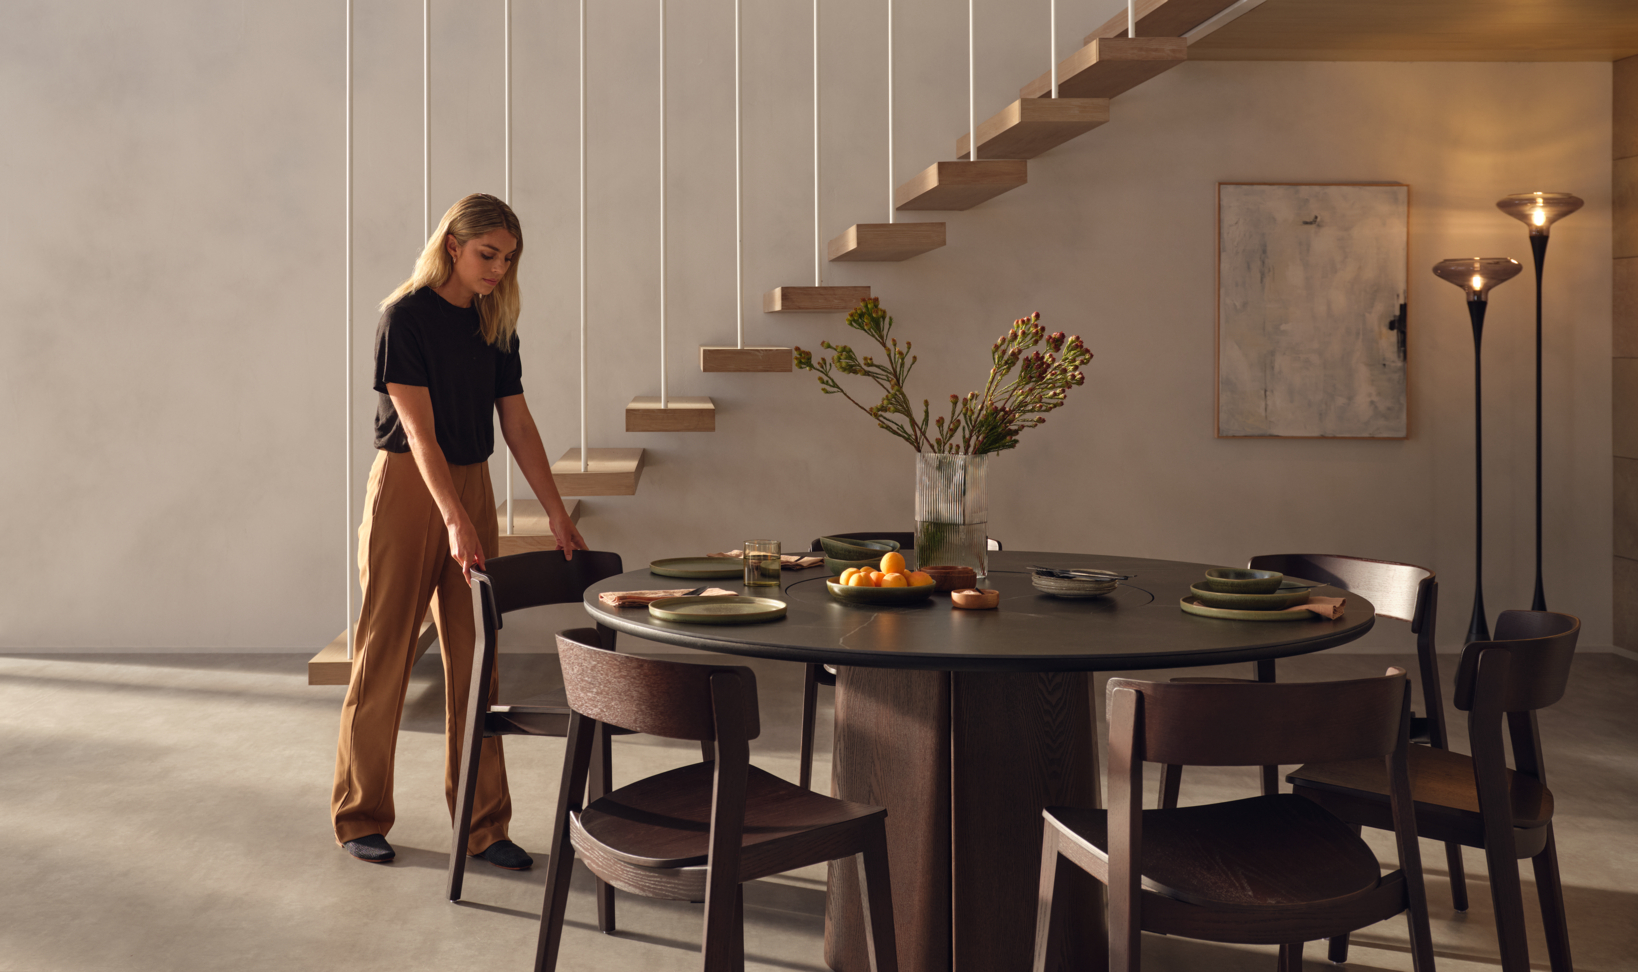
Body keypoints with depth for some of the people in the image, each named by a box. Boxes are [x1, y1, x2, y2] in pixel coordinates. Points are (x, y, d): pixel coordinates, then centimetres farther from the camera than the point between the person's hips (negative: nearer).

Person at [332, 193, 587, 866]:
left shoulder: (495, 323, 8)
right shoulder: (406, 316, -10)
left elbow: (518, 423, 7)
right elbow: (419, 428, -18)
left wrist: (557, 513, 2)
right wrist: (455, 520, -28)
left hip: (473, 486, 6)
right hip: (407, 487, -5)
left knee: (474, 659, 6)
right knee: (385, 654, 3)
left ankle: (483, 825, 13)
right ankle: (360, 817, 19)